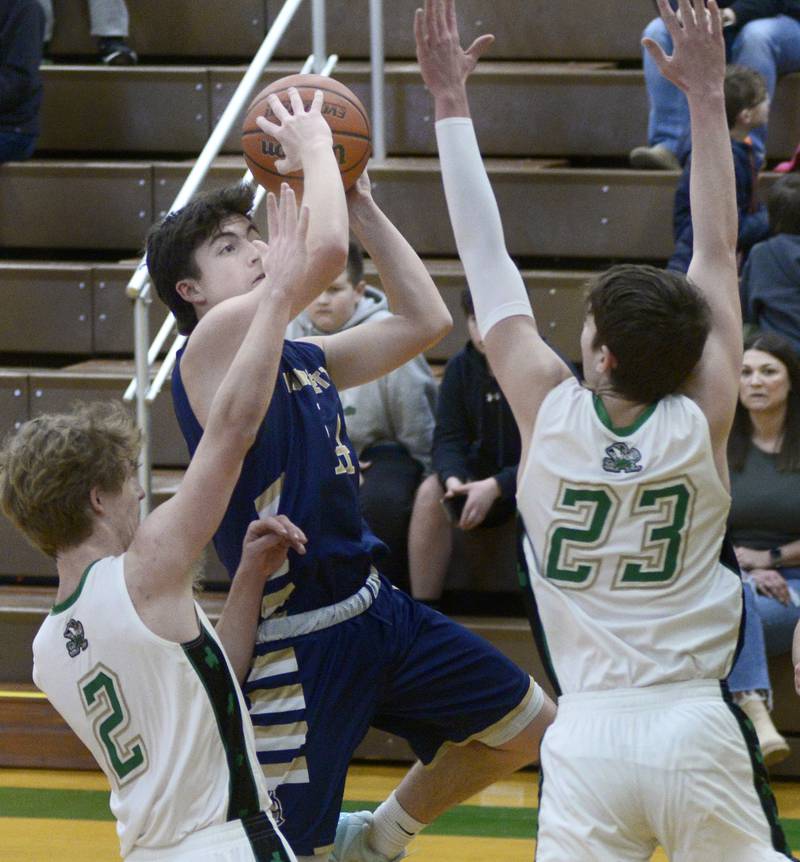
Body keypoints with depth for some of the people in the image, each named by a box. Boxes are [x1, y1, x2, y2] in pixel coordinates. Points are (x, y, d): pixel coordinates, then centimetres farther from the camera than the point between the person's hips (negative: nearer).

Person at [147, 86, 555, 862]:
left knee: (529, 726, 18)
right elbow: (325, 252, -27)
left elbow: (425, 318, 14)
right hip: (296, 642, -9)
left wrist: (360, 204, 12)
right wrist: (313, 149, -11)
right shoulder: (212, 347, -14)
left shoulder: (305, 360, 12)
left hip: (375, 608, 9)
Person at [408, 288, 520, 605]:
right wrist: (453, 479, -26)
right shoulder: (461, 368, -2)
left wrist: (495, 487, -31)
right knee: (430, 493, -25)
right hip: (482, 474, 4)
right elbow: (448, 437, -3)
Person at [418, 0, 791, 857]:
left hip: (588, 734, 0)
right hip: (695, 727, 0)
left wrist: (450, 102, 7)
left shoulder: (548, 415, -5)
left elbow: (486, 259, 1)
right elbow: (716, 251, 3)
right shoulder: (703, 424, -5)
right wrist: (705, 96, 8)